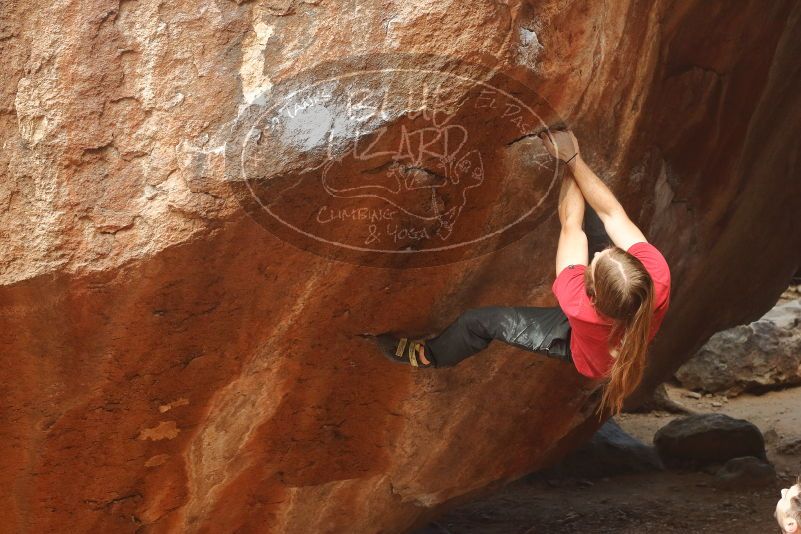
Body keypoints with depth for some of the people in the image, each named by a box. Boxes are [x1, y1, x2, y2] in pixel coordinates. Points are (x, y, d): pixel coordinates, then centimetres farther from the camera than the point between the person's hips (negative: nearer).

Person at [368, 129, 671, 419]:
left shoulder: (577, 302, -47)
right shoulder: (657, 275, -44)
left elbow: (571, 225, -34)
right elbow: (613, 214, -30)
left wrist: (570, 160, -23)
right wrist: (574, 160, -28)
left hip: (587, 354, -3)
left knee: (479, 321, 7)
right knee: (591, 210, -6)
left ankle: (430, 355, 37)